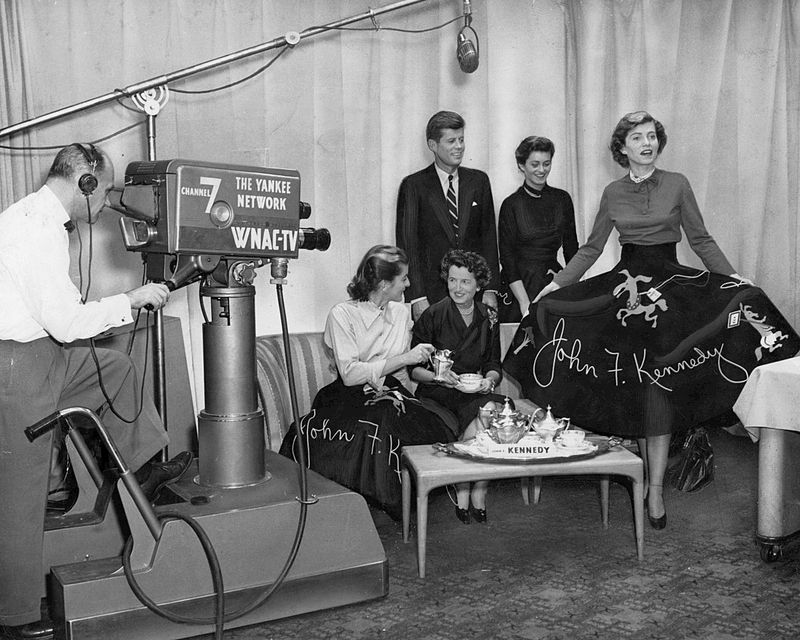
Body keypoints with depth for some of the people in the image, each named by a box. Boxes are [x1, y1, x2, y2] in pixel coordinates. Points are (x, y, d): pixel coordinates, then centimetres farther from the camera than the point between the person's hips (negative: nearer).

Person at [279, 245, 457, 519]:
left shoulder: (402, 312, 16)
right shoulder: (342, 314, -4)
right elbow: (350, 374, -15)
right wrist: (405, 358, -17)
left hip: (393, 394, 5)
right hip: (353, 399, -4)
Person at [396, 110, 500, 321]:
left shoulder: (478, 181, 10)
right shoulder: (413, 185, 0)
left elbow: (488, 237, 9)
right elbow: (407, 245, -3)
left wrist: (490, 289, 1)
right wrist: (417, 297, -11)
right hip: (432, 294, -2)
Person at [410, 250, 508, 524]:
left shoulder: (488, 318, 9)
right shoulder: (432, 316, -3)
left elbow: (494, 365, 13)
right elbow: (413, 368, -2)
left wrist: (489, 380, -9)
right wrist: (439, 376, -20)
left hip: (476, 390, 4)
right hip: (436, 393, -3)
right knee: (479, 418, -31)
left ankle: (478, 492, -16)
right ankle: (464, 494, -14)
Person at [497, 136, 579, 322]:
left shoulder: (562, 199, 6)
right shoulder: (511, 205, -4)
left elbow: (571, 248, 10)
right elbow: (507, 258, -8)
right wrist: (525, 303, -15)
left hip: (554, 281, 3)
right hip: (519, 284, -3)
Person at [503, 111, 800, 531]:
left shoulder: (676, 184, 3)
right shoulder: (612, 193, 7)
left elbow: (701, 240, 5)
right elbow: (591, 248, 11)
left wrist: (734, 278, -4)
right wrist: (555, 284, 4)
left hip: (669, 287, -2)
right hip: (626, 287, 2)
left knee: (660, 386, -7)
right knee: (630, 386, 1)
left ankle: (655, 489, -4)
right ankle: (643, 471, 15)